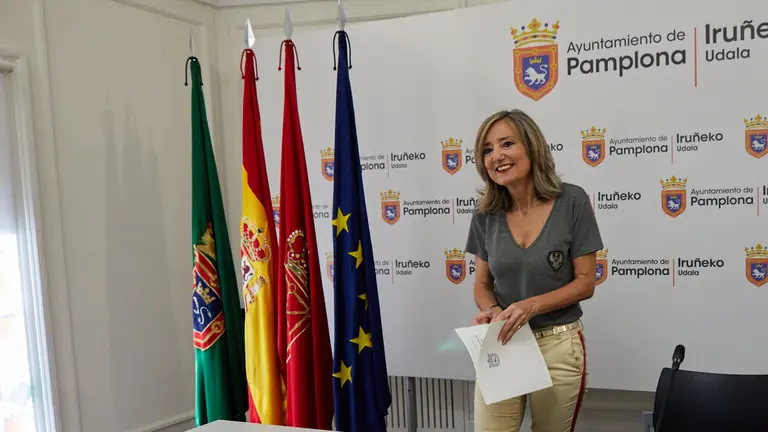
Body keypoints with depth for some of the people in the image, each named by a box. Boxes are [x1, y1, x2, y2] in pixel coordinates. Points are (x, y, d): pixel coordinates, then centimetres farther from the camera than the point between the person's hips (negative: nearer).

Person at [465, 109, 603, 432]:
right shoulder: (485, 214, -1)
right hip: (500, 344, 2)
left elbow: (585, 283, -8)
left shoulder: (572, 202, -10)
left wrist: (532, 305, -21)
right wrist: (490, 310, -15)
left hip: (558, 346, -2)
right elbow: (482, 285, 7)